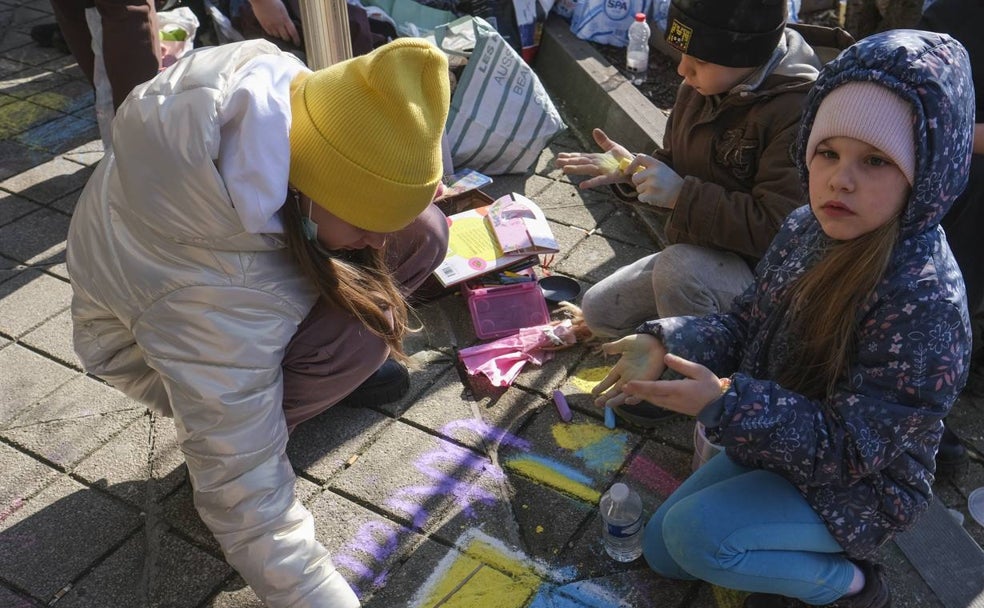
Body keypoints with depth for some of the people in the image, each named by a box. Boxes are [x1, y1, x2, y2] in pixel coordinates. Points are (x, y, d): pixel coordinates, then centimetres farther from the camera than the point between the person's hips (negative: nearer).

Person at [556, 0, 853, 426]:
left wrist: (681, 195, -33)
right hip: (698, 256, 8)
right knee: (598, 312, 3)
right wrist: (631, 168, -8)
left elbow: (778, 229, -33)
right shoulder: (703, 86, -4)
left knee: (680, 267, -35)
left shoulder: (801, 112, -28)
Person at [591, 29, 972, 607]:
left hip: (858, 487, -7)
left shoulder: (923, 299, -33)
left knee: (693, 533, -25)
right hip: (776, 446, 7)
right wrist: (664, 342, -20)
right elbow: (746, 322, -1)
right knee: (660, 552, 11)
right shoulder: (807, 228, -11)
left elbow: (850, 448, -30)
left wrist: (725, 401, -40)